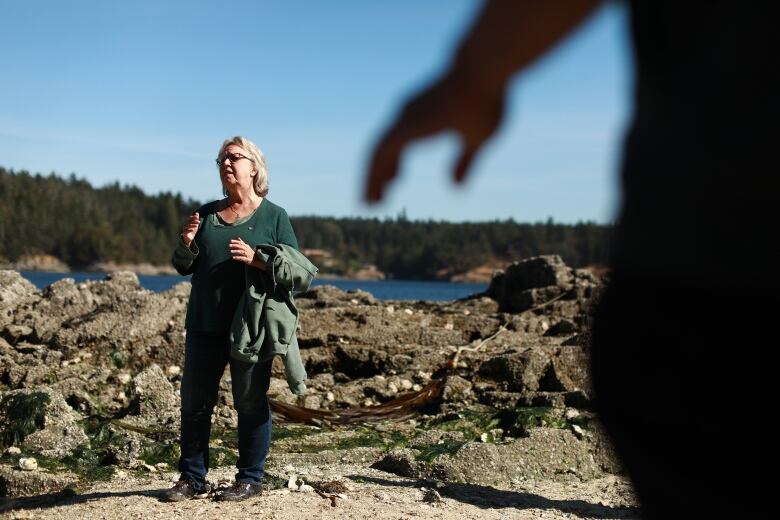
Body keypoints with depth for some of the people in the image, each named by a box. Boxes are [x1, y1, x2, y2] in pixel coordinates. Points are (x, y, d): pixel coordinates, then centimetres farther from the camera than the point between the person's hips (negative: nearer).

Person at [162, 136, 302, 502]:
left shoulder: (274, 217, 1)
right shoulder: (207, 213, 13)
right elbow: (183, 267, 16)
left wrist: (257, 260, -20)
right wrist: (186, 243, -6)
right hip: (205, 324, 5)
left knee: (250, 403, 2)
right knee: (194, 400, 7)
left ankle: (250, 479, 13)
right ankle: (193, 479, 17)